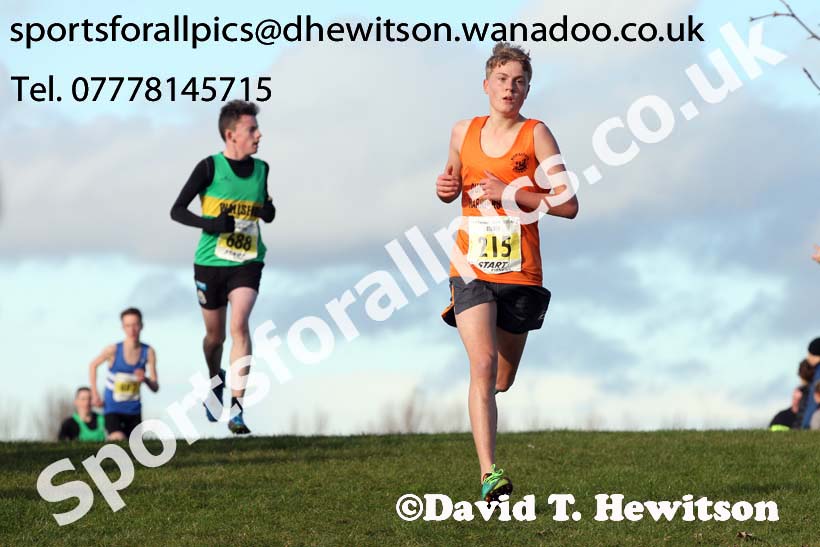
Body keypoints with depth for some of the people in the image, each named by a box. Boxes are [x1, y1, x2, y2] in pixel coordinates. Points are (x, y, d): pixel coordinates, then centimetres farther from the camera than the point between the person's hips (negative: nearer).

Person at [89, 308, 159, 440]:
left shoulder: (148, 352, -8)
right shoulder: (113, 350, -15)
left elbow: (155, 388, -5)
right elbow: (93, 365, 5)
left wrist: (145, 379, -27)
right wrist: (94, 394, 4)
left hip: (133, 409, 4)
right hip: (112, 408, -4)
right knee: (119, 440, -26)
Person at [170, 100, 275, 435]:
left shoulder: (261, 169, 4)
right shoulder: (210, 167, -8)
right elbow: (177, 210, -6)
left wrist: (268, 211, -6)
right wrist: (209, 224, -23)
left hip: (247, 263, 1)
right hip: (210, 262, -1)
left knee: (239, 324, -20)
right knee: (215, 336, 12)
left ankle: (237, 410, -21)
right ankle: (216, 381, 46)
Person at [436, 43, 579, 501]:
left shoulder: (535, 134, -3)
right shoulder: (464, 132, 8)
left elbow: (568, 205, -9)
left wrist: (508, 193, -16)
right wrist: (446, 188, 2)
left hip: (521, 274, 0)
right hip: (472, 269, 1)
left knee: (502, 380, 12)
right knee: (483, 365, -19)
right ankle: (489, 473, -25)